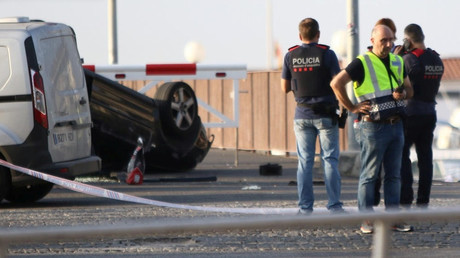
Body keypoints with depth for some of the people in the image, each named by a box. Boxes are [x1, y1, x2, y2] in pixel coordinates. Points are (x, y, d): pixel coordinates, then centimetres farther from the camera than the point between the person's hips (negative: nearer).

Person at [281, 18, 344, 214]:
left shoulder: (291, 56, 1)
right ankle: (334, 206, -3)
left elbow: (285, 87, 8)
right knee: (330, 160, 1)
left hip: (302, 114, 2)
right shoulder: (327, 54, -7)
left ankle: (305, 208, 2)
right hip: (326, 114, -2)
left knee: (305, 161, 5)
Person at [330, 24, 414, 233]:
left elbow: (409, 90, 22)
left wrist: (403, 93, -1)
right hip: (373, 127, -6)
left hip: (395, 125, 6)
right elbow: (336, 83, -15)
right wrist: (351, 108, -12)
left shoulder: (397, 62, 13)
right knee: (369, 174, -3)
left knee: (393, 175, 8)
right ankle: (367, 220, -1)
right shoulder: (362, 63, -7)